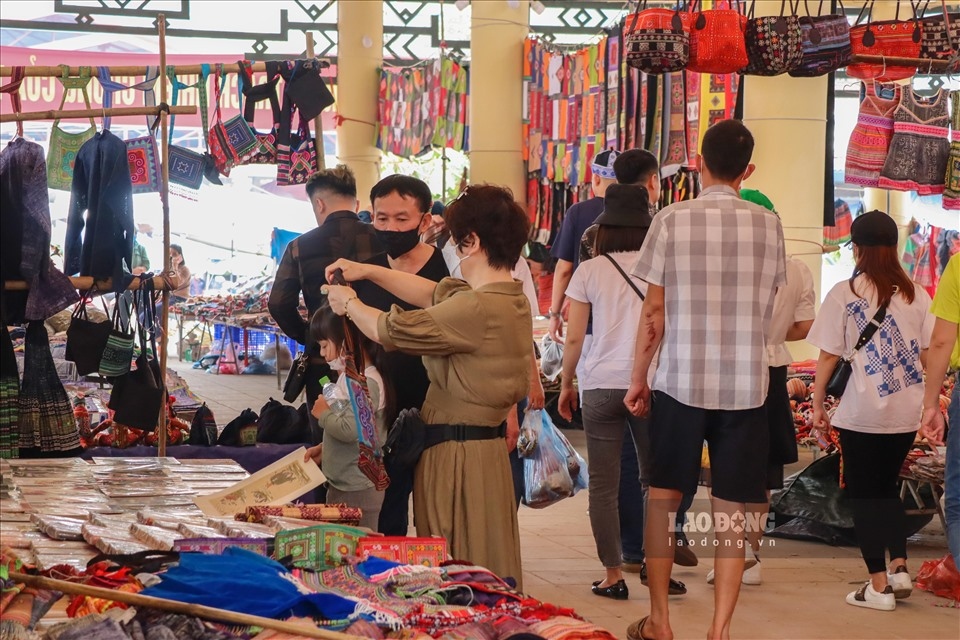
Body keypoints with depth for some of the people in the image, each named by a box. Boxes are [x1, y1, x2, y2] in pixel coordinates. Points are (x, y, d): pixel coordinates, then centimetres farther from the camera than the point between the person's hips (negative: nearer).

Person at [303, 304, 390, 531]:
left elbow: (351, 430, -28)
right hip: (339, 485, 10)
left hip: (358, 490, -10)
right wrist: (323, 449, 12)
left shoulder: (366, 384, -19)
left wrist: (324, 414, -12)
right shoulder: (349, 378, 12)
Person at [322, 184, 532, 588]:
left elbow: (390, 330, -14)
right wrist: (368, 271, 21)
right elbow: (436, 292, 20)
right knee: (490, 579, 14)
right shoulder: (512, 299, 7)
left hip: (458, 453, -10)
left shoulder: (477, 309, -23)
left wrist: (349, 304, 6)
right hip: (488, 444, 10)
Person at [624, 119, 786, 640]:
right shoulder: (768, 225, 0)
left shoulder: (671, 221, -6)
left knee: (663, 499, 13)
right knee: (731, 513, 6)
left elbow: (654, 313, -4)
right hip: (746, 387, 1)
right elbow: (767, 308, 9)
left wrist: (638, 379, 6)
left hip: (680, 382, -1)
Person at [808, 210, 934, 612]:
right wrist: (931, 403, 16)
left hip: (862, 412, -4)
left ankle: (878, 586, 5)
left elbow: (828, 355, -6)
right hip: (907, 411, 4)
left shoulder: (844, 294, -6)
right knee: (888, 488, 21)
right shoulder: (915, 295, 5)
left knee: (864, 494, 6)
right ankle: (899, 567, 8)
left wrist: (817, 404, 3)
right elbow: (930, 353, 5)